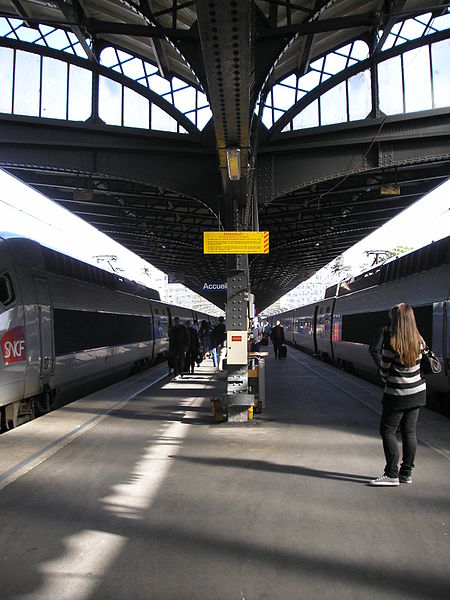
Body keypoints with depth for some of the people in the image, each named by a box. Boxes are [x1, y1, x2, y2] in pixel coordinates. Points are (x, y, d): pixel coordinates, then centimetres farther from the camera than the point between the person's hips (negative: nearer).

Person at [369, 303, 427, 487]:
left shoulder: (392, 343, -18)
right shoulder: (419, 341, 1)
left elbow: (384, 371, -11)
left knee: (387, 431, 2)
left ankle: (392, 474, 1)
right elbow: (424, 364, 11)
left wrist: (386, 379, 10)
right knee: (409, 432, 11)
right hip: (418, 391, 7)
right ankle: (406, 473, 18)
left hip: (398, 394, -7)